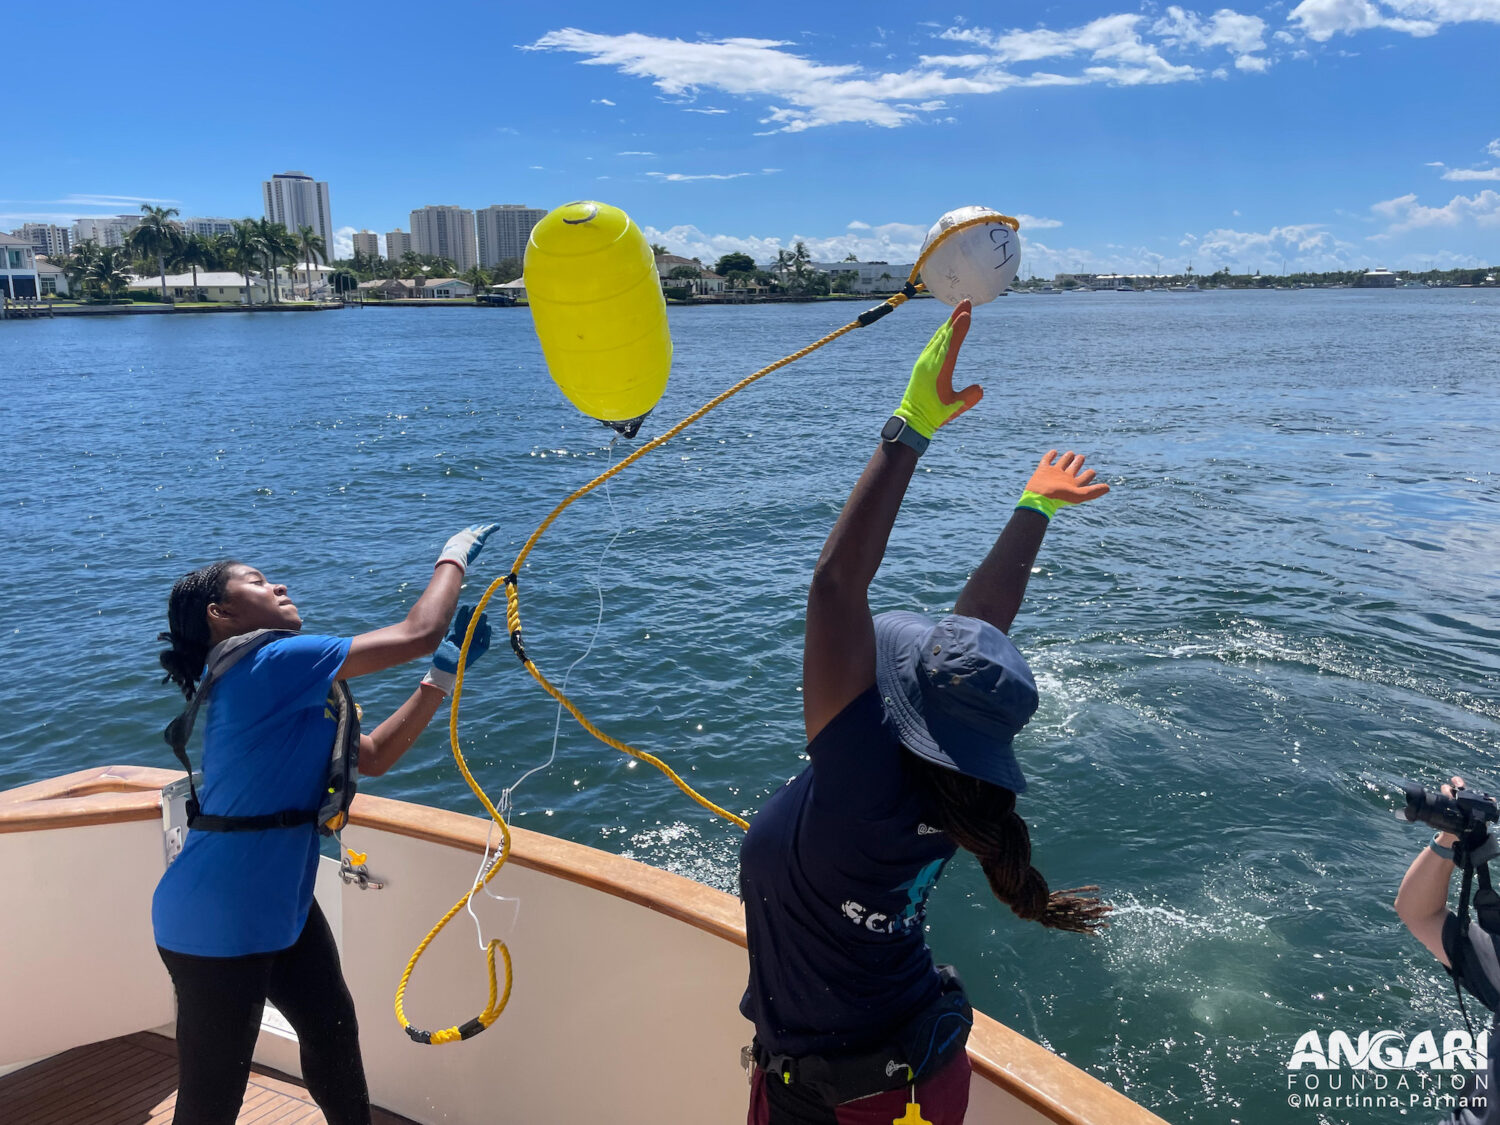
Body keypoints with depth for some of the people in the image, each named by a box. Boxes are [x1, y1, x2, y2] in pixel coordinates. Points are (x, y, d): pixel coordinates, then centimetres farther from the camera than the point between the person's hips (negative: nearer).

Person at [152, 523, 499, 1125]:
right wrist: (454, 556, -6)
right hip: (217, 924, -10)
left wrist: (444, 673, 7)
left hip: (278, 903, 10)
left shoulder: (285, 690, 11)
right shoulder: (273, 663, -21)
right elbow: (417, 633, -23)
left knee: (332, 1027, 23)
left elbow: (374, 757, 11)